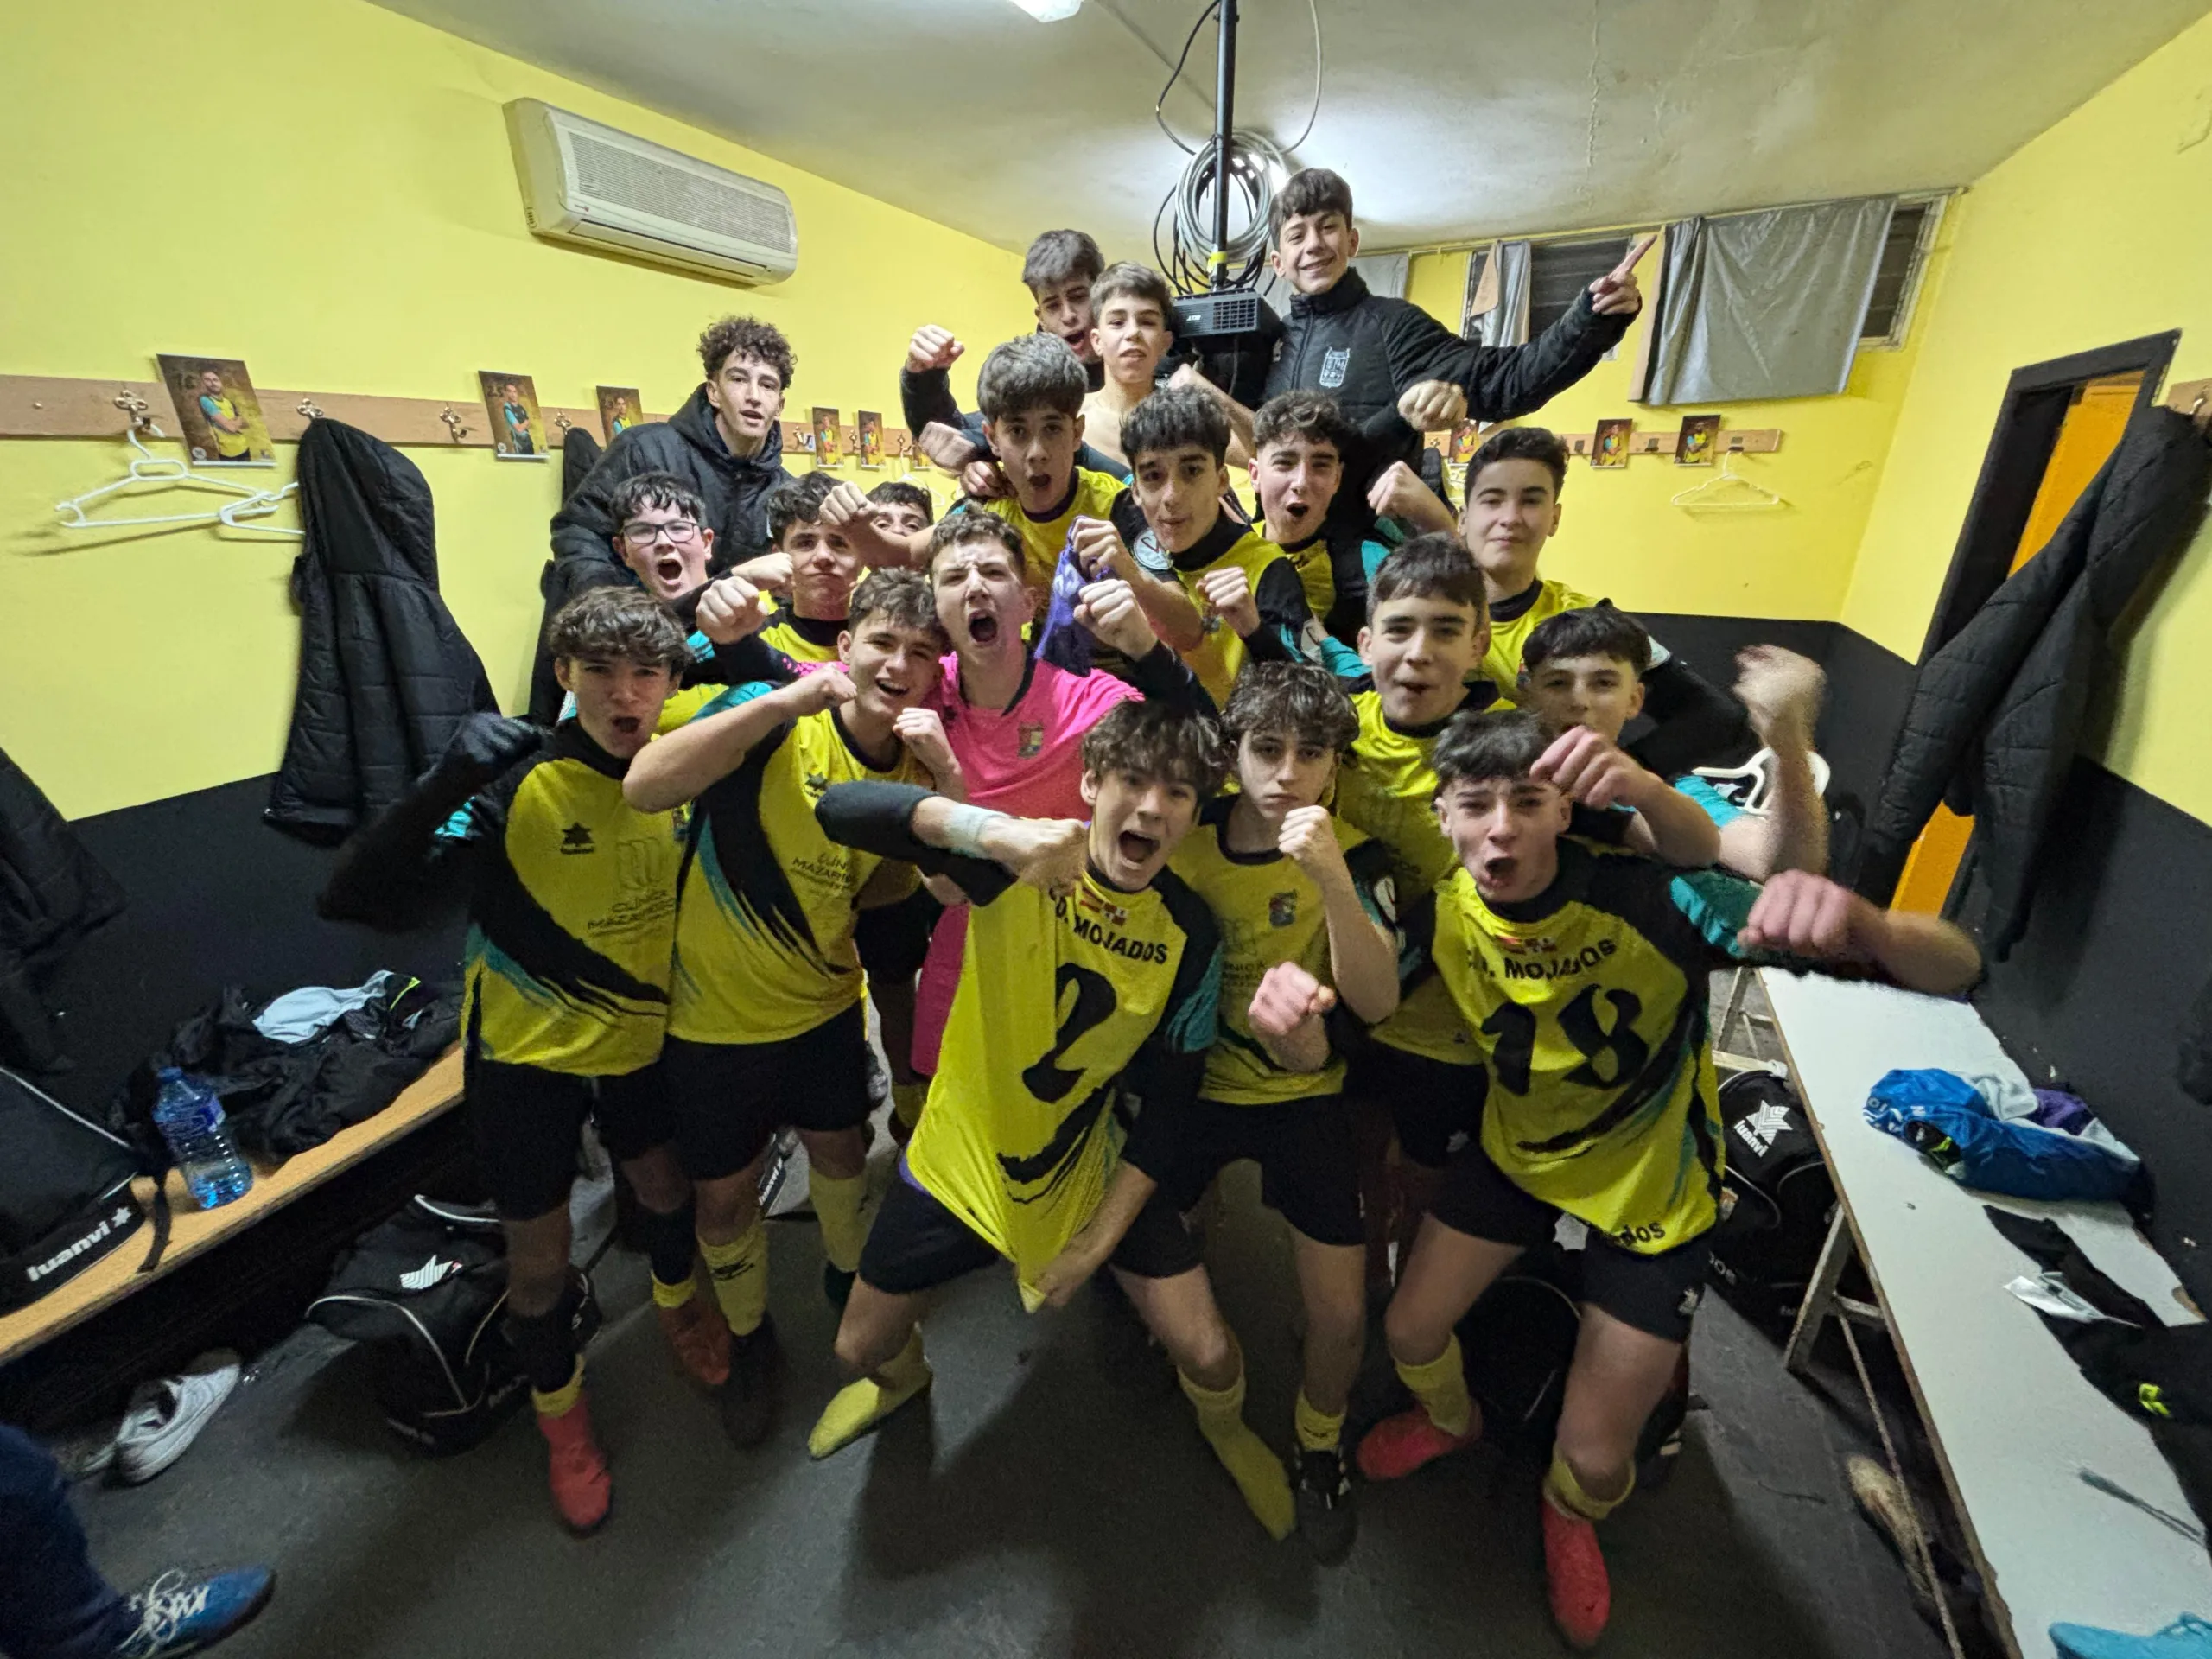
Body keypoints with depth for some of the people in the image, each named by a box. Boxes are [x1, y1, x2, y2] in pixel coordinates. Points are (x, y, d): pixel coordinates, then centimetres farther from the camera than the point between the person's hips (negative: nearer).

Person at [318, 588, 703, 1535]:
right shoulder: (514, 782, -24)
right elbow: (363, 899, -29)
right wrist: (447, 782, -41)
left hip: (641, 1035, 4)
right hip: (528, 1052, -3)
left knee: (664, 1185, 24)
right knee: (539, 1253, 13)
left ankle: (676, 1301, 58)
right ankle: (559, 1406, 45)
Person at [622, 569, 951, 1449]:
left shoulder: (914, 764, -7)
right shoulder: (773, 720, -22)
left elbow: (890, 882, 0)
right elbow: (644, 786, -37)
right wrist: (787, 698, -41)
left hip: (825, 1005, 4)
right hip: (716, 1014, -3)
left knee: (841, 1150, 23)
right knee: (725, 1196, 15)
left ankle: (848, 1276, 55)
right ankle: (749, 1337, 45)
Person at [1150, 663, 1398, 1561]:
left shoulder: (1354, 854, -12)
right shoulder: (1185, 840, -9)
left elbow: (1374, 1003, -21)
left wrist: (1332, 879, -34)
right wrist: (1260, 999, -22)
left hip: (1304, 1097, -1)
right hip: (1193, 1086, 2)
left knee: (1340, 1312, -2)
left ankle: (1318, 1441, 33)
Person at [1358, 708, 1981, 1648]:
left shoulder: (1653, 898, -34)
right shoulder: (1440, 915, -21)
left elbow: (1956, 968, -34)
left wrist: (1858, 926, -58)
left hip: (1653, 1188, -3)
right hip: (1518, 1154, 3)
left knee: (1595, 1454, 8)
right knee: (1411, 1330, 13)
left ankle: (1572, 1514, 49)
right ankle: (1450, 1418, 53)